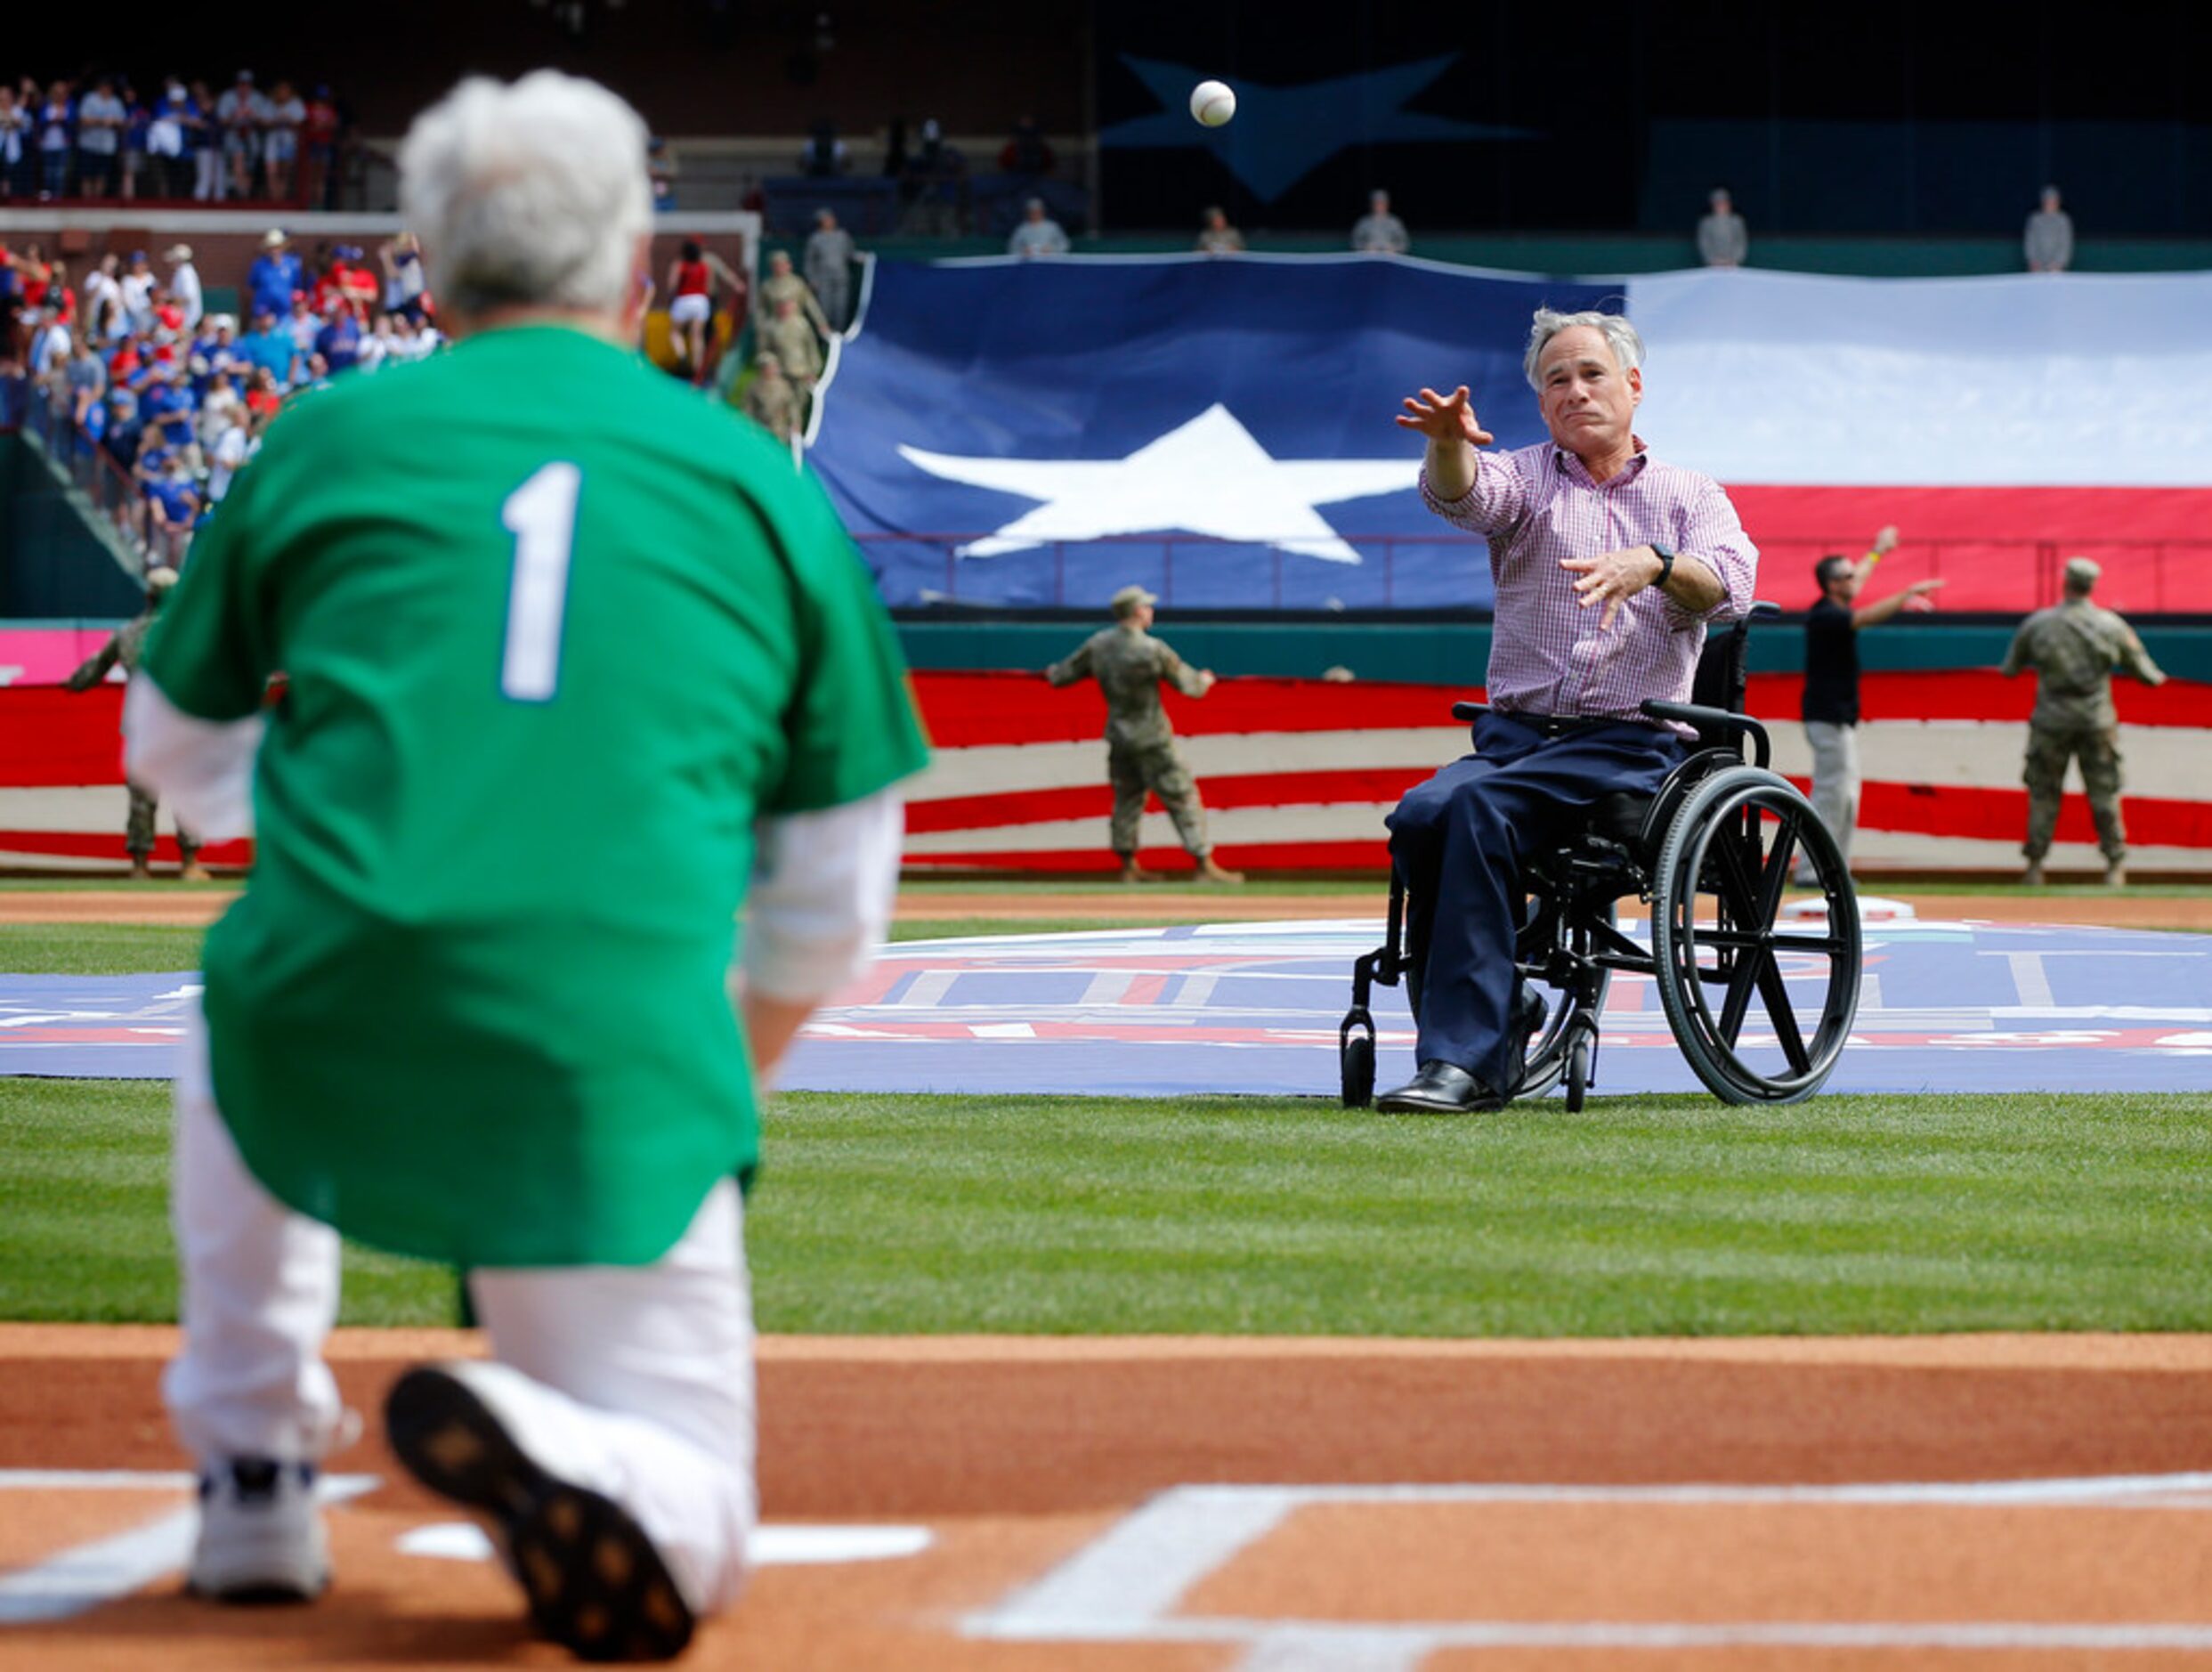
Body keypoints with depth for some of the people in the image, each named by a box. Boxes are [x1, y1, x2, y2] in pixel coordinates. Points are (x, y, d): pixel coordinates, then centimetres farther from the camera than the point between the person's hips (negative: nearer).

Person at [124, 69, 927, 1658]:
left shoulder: (324, 438, 12)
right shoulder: (766, 486, 12)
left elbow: (175, 750, 28)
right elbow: (838, 893, 16)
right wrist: (732, 1077, 33)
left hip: (323, 1056, 1)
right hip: (621, 1083, -1)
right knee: (682, 1531, 12)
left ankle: (251, 1468, 27)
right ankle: (563, 1457, -24)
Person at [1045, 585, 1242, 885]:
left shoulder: (1098, 644, -3)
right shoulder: (1153, 650, -20)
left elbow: (1064, 675, 7)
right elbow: (1191, 685, -11)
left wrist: (1054, 672, 32)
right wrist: (1205, 679, 12)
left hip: (1117, 735, 6)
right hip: (1152, 739, -6)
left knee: (1127, 797, 19)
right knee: (1183, 798, 0)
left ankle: (1129, 868, 24)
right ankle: (1206, 867, -1)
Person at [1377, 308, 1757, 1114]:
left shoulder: (1690, 495, 14)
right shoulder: (1526, 479, 16)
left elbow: (1729, 586, -6)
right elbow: (1460, 491, -9)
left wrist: (1653, 563, -28)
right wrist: (1448, 441, -33)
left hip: (1631, 742, -3)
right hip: (1513, 732, 3)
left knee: (1479, 807, -31)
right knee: (1420, 815, -29)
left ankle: (1464, 1055, -33)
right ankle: (1501, 1010, -10)